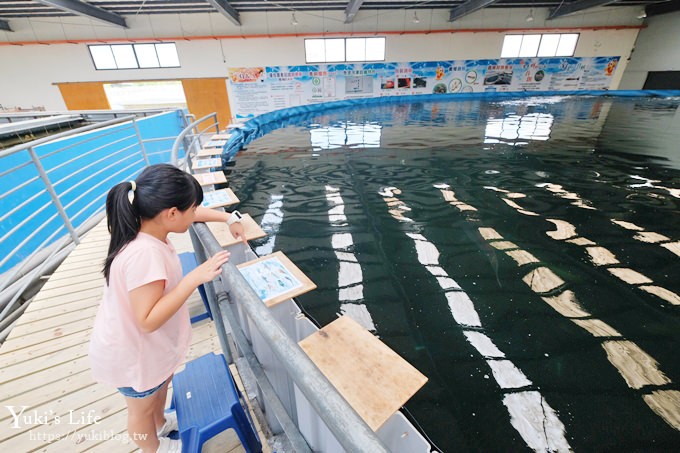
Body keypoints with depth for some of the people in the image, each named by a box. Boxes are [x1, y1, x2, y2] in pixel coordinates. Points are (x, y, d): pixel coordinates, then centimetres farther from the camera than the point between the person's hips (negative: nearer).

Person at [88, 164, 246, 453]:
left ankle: (161, 424, 62)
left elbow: (193, 213, 3)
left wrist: (230, 219, 0)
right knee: (142, 407, 24)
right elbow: (148, 320, -36)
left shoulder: (147, 224, -14)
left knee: (161, 383, 34)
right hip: (132, 353, -8)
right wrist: (195, 277, -41)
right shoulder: (145, 254, -40)